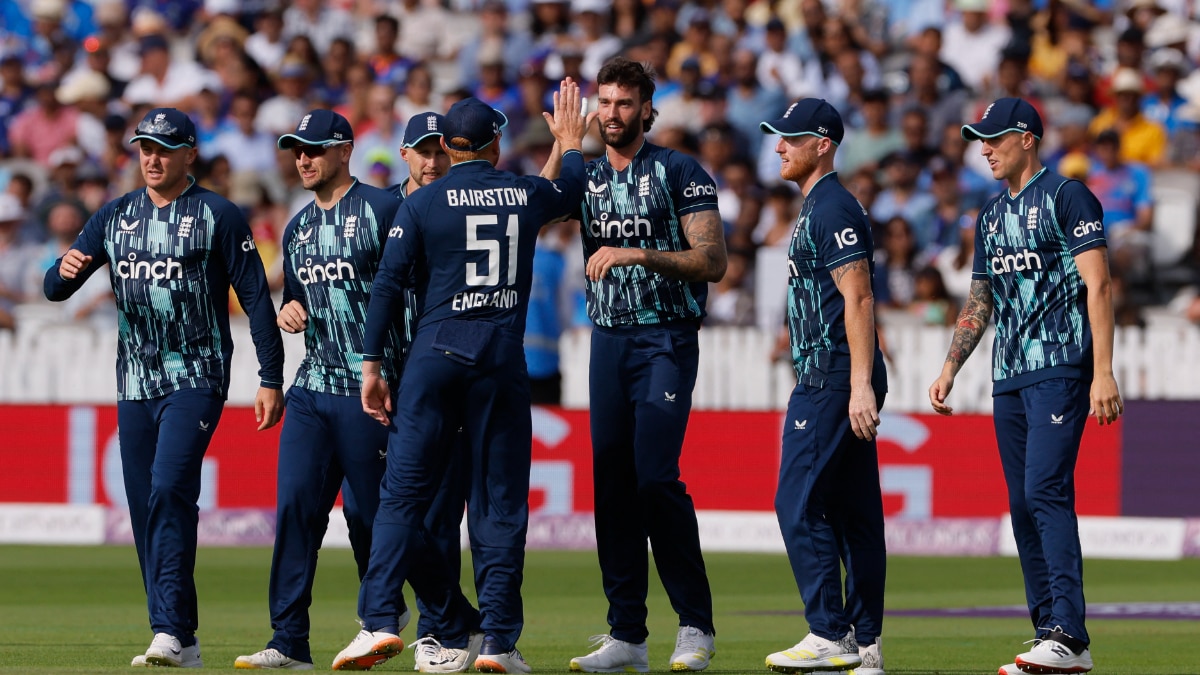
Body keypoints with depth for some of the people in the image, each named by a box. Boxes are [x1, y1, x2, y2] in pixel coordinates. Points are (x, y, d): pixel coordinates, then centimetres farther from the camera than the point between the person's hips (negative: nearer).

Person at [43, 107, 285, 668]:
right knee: (145, 509, 5)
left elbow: (255, 298, -3)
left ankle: (173, 633, -25)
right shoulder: (114, 217, 12)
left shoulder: (218, 216, -2)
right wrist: (64, 270, -18)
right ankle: (176, 643, 10)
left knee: (169, 490, -21)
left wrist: (271, 380, -9)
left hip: (197, 380, -6)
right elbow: (54, 287, 8)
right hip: (135, 384, 6)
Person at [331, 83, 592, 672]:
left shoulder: (423, 204, 0)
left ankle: (378, 621, -11)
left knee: (404, 491, 0)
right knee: (499, 500, 4)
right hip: (503, 357, 1)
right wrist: (571, 143, 48)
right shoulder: (528, 195, 7)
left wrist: (372, 365, 1)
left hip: (436, 353, -1)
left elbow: (388, 285, -3)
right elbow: (573, 194, 30)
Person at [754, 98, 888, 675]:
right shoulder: (816, 208, 21)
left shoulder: (833, 208, -12)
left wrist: (860, 385, -25)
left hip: (834, 379, -11)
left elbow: (858, 299, -19)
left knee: (800, 504, -12)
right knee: (855, 511, 8)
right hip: (828, 380, 11)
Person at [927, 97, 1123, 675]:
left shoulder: (1066, 196, -4)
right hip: (1008, 377, 8)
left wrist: (1103, 373, -18)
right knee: (1024, 506, 5)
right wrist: (950, 370, 17)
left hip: (1061, 370, -8)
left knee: (1046, 492, -18)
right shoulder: (992, 215, 20)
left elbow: (1097, 286, -10)